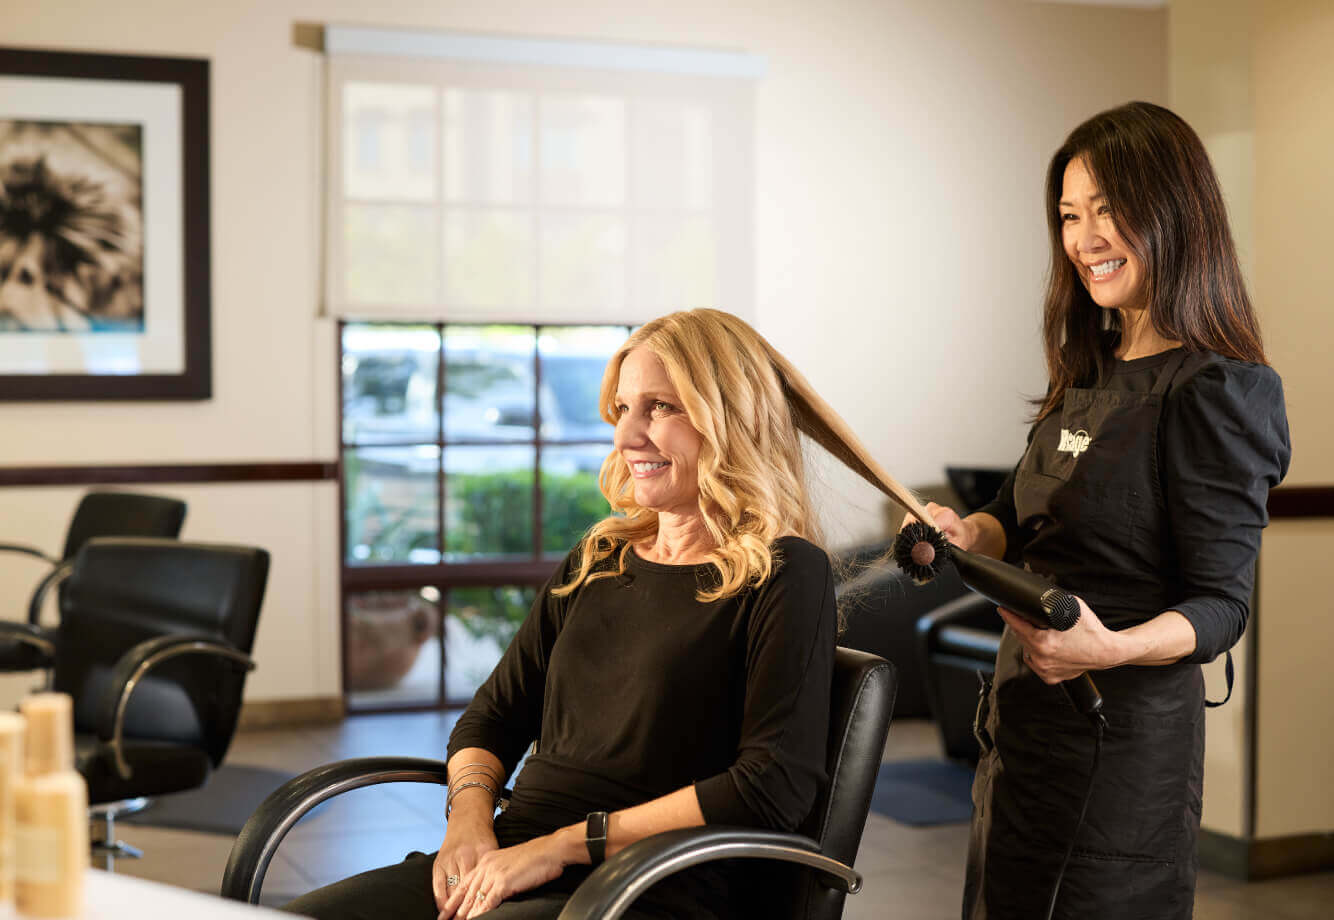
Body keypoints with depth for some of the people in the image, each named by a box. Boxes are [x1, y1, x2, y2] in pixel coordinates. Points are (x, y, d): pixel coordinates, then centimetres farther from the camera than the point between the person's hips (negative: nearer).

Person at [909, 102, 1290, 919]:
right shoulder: (1090, 372, 9)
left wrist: (1111, 648, -36)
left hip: (1124, 728, -8)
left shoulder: (1219, 391, -16)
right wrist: (966, 534, -6)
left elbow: (1220, 605, -18)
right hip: (1024, 717, 8)